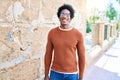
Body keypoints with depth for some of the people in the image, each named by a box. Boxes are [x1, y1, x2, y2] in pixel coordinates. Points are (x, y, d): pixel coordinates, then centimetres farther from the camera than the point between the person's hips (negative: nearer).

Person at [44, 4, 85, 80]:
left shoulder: (78, 34, -10)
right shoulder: (52, 33, -6)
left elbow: (81, 57, -4)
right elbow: (48, 55, 1)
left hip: (72, 74, -1)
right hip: (55, 73, 1)